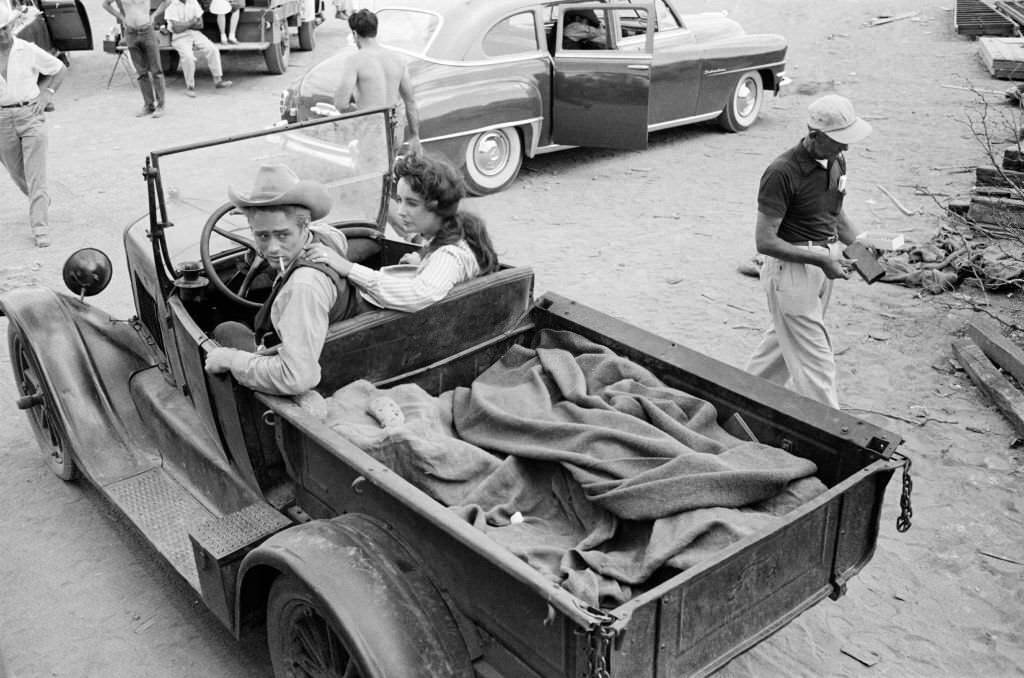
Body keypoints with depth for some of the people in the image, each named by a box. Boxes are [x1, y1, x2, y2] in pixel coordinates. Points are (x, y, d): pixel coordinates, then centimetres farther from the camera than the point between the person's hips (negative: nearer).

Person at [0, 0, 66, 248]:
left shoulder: (29, 51, -2)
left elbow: (60, 69, 11)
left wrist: (46, 94, 1)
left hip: (30, 115, -3)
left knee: (35, 175, -9)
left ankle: (40, 228, -8)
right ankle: (41, 200, 43)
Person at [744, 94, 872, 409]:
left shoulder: (836, 162, 5)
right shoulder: (782, 173, -20)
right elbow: (765, 241, -20)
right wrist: (821, 260, -22)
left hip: (823, 264, 8)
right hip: (792, 268, -8)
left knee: (782, 341, 21)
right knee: (815, 360, -3)